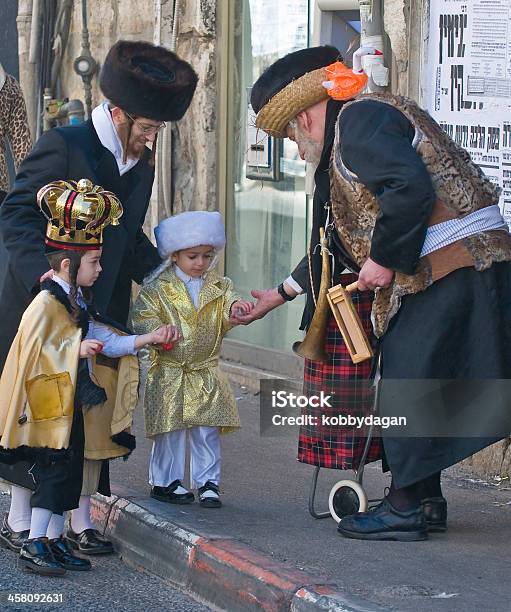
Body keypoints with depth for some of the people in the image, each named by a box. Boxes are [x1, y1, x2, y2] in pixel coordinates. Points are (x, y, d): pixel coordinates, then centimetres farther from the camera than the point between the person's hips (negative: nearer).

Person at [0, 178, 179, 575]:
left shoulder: (76, 304, 13)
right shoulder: (46, 304, -17)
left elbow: (106, 342, 17)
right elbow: (32, 349, -25)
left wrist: (148, 339, 10)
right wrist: (77, 350, -27)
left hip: (72, 405, 10)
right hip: (46, 405, -10)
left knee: (68, 473, 12)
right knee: (51, 471, -8)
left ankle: (55, 540, 20)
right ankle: (34, 546, -3)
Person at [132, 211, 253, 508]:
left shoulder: (218, 286, 7)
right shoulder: (158, 288, -3)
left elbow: (227, 307, -6)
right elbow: (143, 317, -6)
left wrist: (234, 307, -30)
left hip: (206, 374, 3)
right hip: (169, 374, -3)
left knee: (208, 431, 2)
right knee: (171, 430, 1)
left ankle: (208, 483, 12)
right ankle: (166, 481, 13)